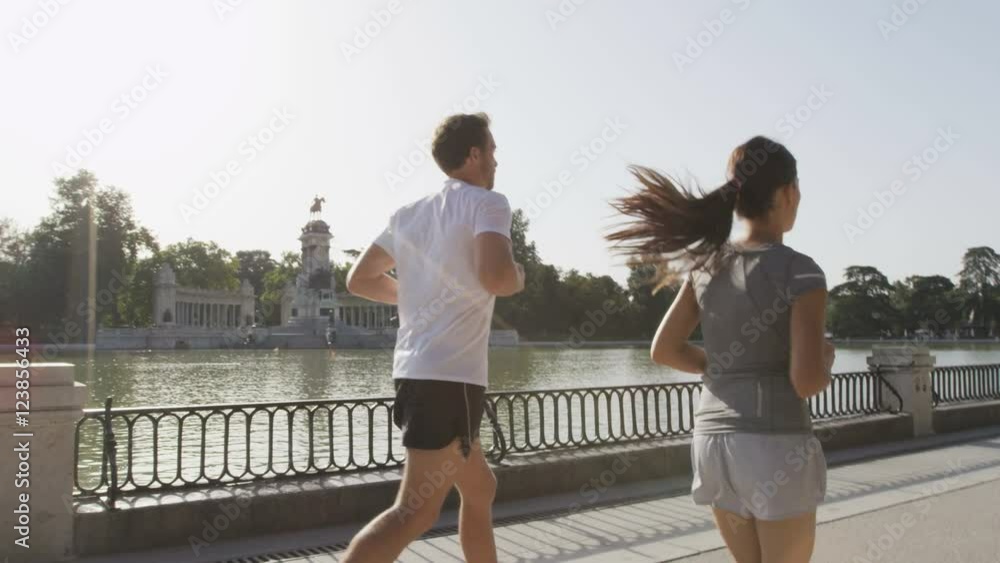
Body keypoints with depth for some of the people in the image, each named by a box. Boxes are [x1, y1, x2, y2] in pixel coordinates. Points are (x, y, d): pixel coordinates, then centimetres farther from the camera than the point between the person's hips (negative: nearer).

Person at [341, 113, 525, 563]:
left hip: (415, 371, 9)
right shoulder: (486, 203, -5)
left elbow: (360, 280, 17)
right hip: (449, 377, -9)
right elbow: (496, 277, -22)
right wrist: (519, 277, 1)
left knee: (480, 490, 22)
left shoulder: (410, 214, 16)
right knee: (415, 512, -10)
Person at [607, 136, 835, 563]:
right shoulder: (800, 272, -12)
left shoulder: (708, 264, 6)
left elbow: (664, 349, 7)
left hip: (714, 441, 6)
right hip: (775, 446, -6)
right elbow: (806, 381, -17)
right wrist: (825, 360, 6)